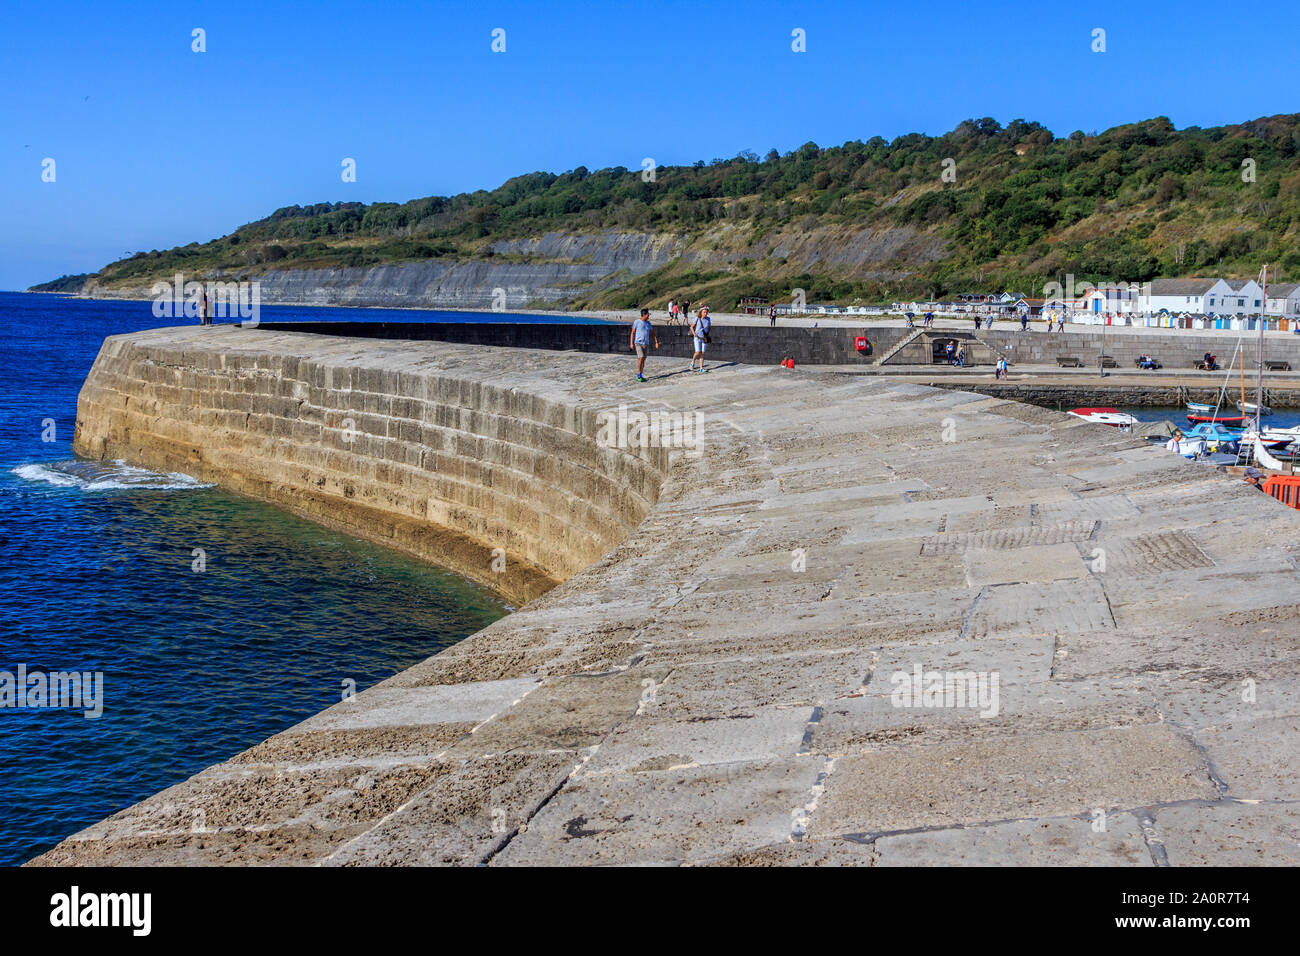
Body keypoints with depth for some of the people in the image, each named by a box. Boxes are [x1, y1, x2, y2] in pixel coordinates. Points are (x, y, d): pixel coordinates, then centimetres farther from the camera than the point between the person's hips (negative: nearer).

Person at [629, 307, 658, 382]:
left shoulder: (648, 323, 11)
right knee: (641, 358, -18)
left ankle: (640, 375, 15)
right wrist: (631, 343, -8)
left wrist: (656, 342, 9)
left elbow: (652, 333, 17)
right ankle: (639, 375, -13)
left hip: (646, 344, 6)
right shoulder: (637, 322, -5)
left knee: (643, 360, 7)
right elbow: (632, 333, -3)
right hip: (638, 343, -6)